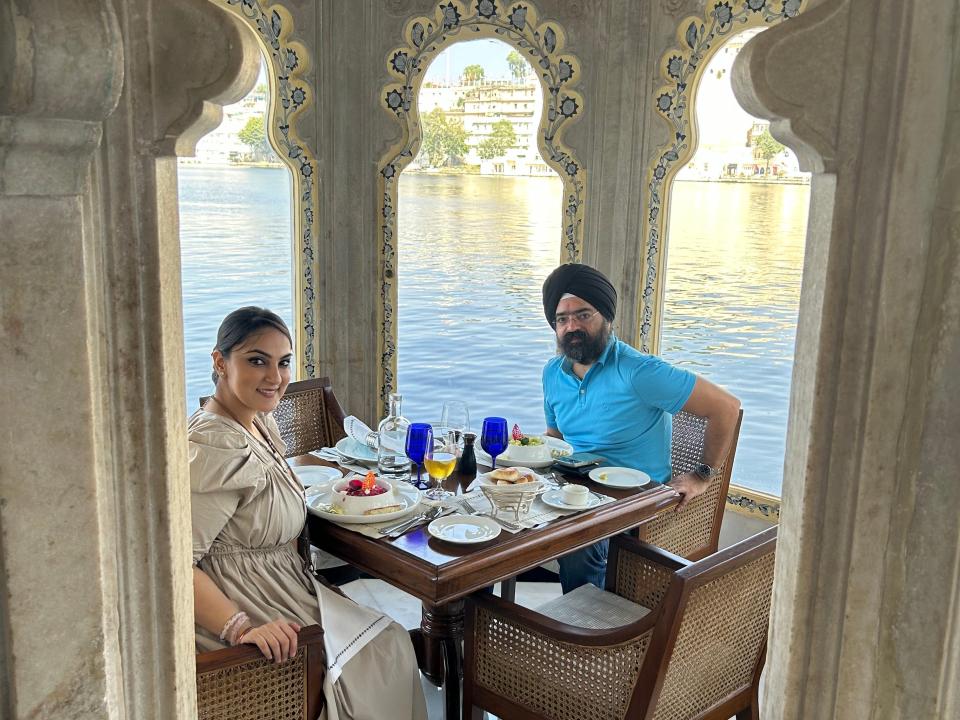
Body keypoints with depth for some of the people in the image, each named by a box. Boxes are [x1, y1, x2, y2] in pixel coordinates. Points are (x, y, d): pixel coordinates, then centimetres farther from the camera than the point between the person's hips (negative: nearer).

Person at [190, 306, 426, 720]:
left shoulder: (262, 424, 6)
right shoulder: (217, 447, -25)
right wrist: (241, 629, -36)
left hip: (284, 589, 10)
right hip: (246, 609, -9)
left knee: (390, 642, 6)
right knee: (384, 655, -7)